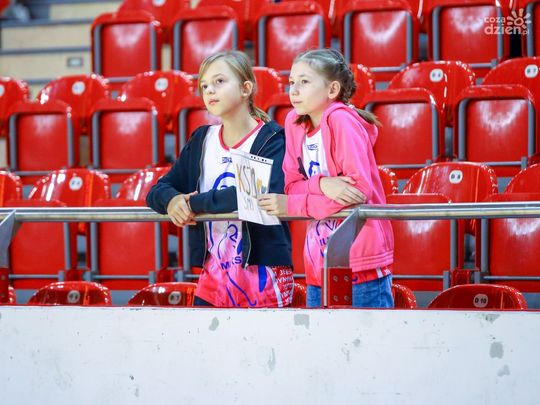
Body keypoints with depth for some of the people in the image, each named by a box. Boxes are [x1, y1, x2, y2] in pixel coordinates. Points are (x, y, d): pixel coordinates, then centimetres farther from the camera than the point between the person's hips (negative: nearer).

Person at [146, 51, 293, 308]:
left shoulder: (272, 140, -7)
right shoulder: (202, 141, 12)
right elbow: (158, 190, 12)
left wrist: (195, 202, -18)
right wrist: (172, 201, -14)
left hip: (262, 275, -5)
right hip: (213, 277, 5)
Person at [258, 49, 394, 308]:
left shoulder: (341, 121, -13)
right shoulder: (294, 122, 7)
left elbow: (360, 188, -20)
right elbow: (292, 184, 4)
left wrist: (291, 205, -16)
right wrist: (321, 184, -19)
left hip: (362, 261, -8)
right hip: (320, 266, 8)